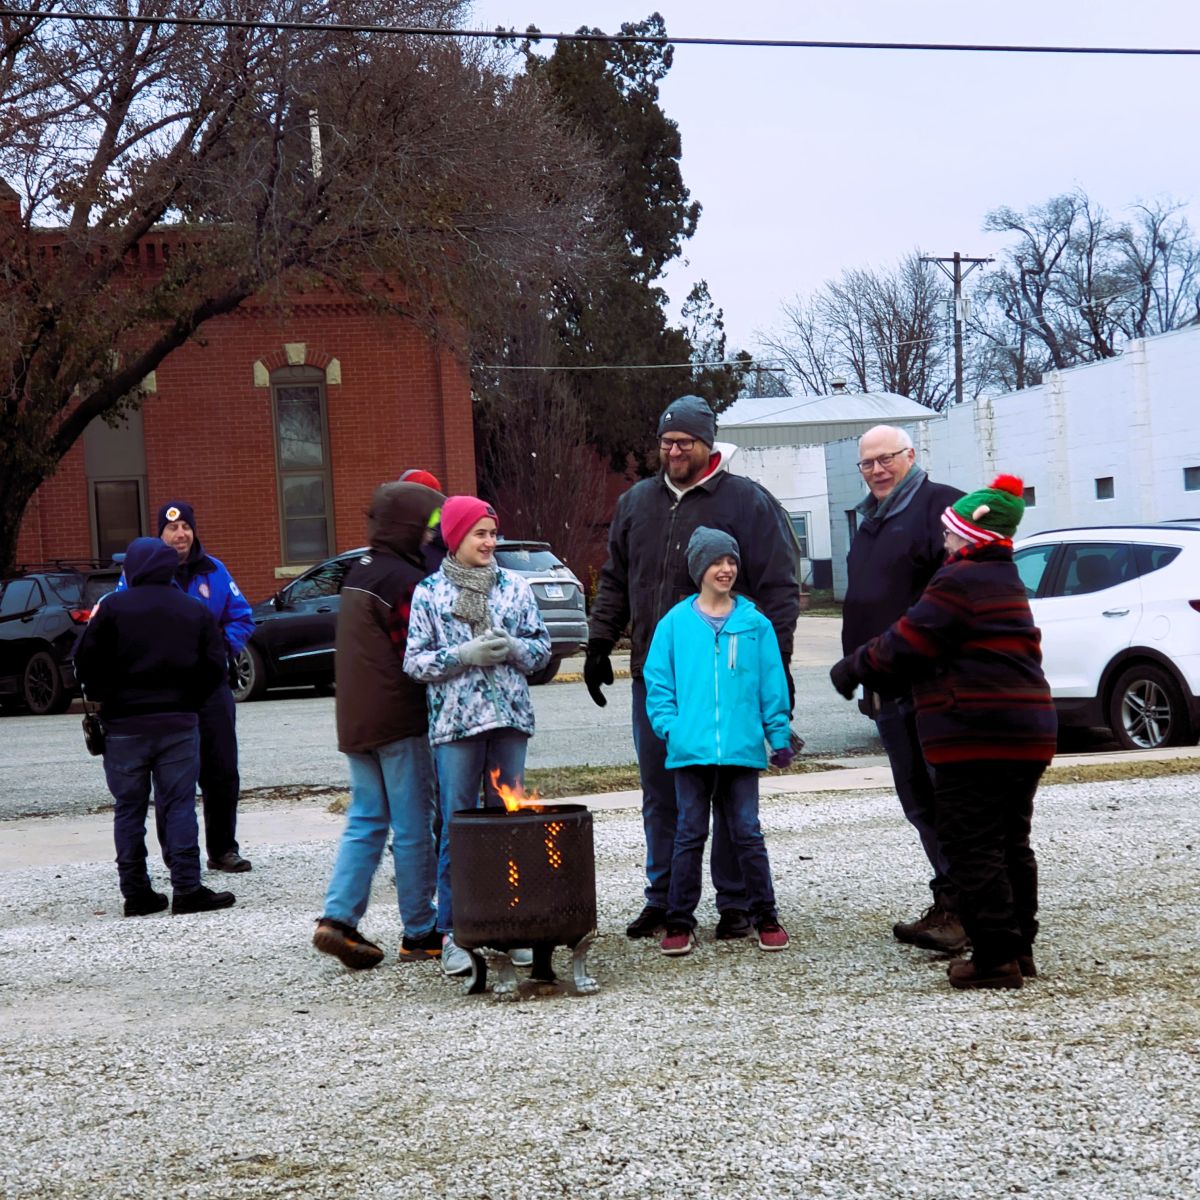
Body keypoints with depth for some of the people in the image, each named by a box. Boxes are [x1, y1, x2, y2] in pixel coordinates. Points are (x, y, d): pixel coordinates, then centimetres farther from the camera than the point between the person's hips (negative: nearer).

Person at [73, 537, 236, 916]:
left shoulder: (112, 607, -3)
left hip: (124, 724, -1)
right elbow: (215, 667, 4)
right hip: (178, 722, 1)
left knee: (129, 809, 6)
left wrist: (101, 698, 11)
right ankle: (186, 888, -4)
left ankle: (136, 893, 7)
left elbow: (86, 661, -5)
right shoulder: (195, 611, 5)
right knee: (178, 805, 3)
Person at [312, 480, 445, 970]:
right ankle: (420, 934, 6)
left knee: (366, 820, 12)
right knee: (414, 827, 0)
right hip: (400, 720, -8)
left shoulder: (358, 573, 14)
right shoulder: (404, 579, -15)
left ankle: (338, 917, 0)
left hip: (355, 720, 8)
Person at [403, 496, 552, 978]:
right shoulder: (429, 593, 3)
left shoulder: (514, 587, 9)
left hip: (510, 720, 2)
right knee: (457, 826, -3)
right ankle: (453, 932, 3)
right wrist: (465, 655, -13)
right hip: (454, 722, -2)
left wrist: (513, 648, -9)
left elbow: (542, 647, 11)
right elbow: (414, 661, 0)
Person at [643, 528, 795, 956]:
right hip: (690, 749, 0)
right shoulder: (675, 623, 3)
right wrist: (668, 725, -5)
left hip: (741, 748, 0)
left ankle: (765, 916, 15)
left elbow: (772, 684, 7)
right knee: (689, 835, 6)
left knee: (747, 833, 5)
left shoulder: (755, 624, 4)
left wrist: (780, 735, 3)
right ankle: (679, 922, 13)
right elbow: (657, 680, 6)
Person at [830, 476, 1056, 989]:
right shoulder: (1007, 582, 20)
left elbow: (905, 644, -11)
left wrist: (854, 668, 5)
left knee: (972, 850, -5)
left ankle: (995, 957, -6)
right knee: (1011, 844, 16)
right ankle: (1019, 948, 20)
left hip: (976, 737, -10)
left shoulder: (959, 581, -12)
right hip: (1027, 734, 10)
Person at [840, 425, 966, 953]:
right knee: (919, 802, 11)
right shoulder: (871, 523, 22)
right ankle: (951, 905, 18)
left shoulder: (940, 506, -7)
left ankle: (957, 906, -5)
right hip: (890, 690, 9)